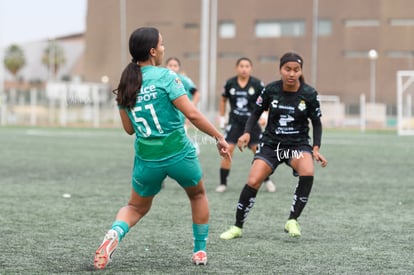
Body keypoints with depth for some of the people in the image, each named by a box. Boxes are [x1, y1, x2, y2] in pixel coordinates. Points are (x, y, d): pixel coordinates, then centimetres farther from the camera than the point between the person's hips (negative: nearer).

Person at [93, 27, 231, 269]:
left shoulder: (125, 85, 2)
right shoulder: (165, 76, -13)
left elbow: (129, 128, 10)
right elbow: (192, 114, -19)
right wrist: (219, 137, -11)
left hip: (147, 158, 4)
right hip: (179, 153, -3)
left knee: (136, 208, 23)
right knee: (198, 195, 27)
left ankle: (115, 233, -9)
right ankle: (200, 251, 29)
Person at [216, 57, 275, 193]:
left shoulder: (257, 84, -7)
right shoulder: (230, 83, -2)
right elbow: (223, 100, 14)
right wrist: (222, 118, 12)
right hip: (235, 122, 0)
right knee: (228, 151, -10)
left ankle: (267, 181, 20)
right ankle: (223, 183, 0)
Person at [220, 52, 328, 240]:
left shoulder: (309, 94, -10)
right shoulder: (271, 90, -9)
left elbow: (316, 123, 1)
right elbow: (257, 112, 5)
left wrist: (316, 149, -9)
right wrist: (247, 133, -11)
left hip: (298, 143, -1)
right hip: (271, 143, 1)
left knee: (307, 173, -31)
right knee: (253, 182, -14)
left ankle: (292, 221, -13)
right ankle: (237, 227, 5)